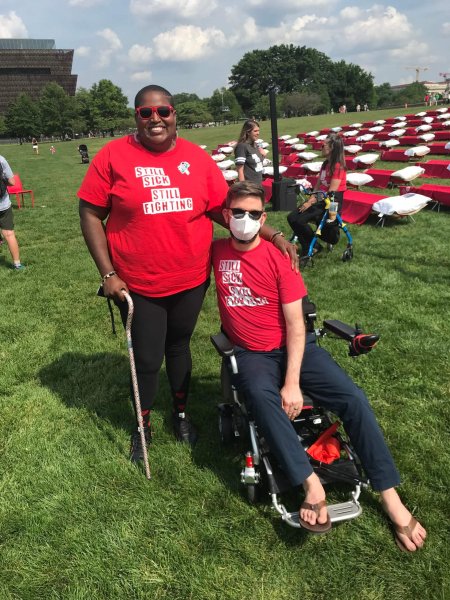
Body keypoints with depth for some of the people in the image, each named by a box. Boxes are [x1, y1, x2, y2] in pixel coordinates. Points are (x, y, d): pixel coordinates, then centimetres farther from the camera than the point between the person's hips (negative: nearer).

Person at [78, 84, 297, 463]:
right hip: (137, 286, -2)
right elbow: (91, 215, -5)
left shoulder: (197, 158, -1)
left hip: (190, 281, 3)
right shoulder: (113, 156, -9)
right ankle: (143, 426, 36)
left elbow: (225, 209, 2)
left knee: (179, 346, 21)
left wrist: (273, 235, -8)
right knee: (147, 360, 9)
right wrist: (108, 274, -10)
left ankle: (181, 413, 45)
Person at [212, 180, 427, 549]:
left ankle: (391, 498, -10)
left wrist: (293, 382, -21)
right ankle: (312, 485, -32)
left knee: (353, 398, -19)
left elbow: (295, 324, -9)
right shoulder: (217, 253, 0)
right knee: (261, 395, -35)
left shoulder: (279, 259, -8)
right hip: (251, 353, 1)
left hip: (293, 347, 0)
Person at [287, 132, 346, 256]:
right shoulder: (325, 163, 12)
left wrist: (312, 202, -18)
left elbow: (331, 193, -19)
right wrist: (310, 200, -6)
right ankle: (308, 246, 2)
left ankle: (314, 246, -1)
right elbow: (317, 186, 11)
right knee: (292, 218, -9)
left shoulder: (338, 166, -14)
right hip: (320, 200, 8)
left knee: (299, 220, -24)